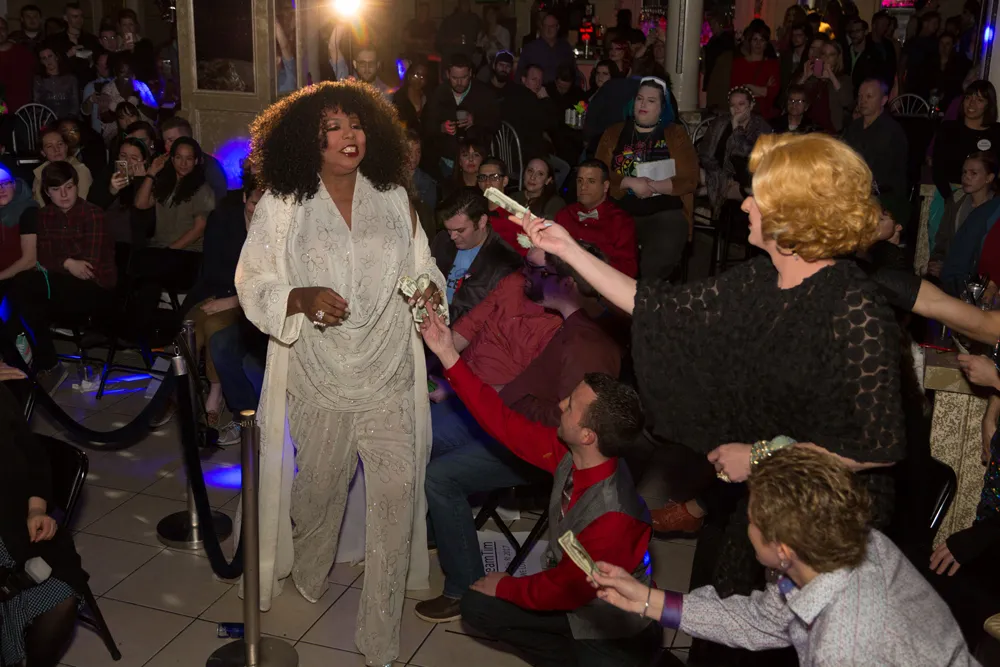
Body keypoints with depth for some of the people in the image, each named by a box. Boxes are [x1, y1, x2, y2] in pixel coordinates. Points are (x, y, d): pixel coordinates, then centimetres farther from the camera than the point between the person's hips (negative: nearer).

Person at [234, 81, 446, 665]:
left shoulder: (393, 198, 7)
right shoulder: (283, 206, -2)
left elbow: (422, 265, 15)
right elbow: (253, 284, -3)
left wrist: (431, 289, -7)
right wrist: (303, 298, -22)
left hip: (390, 377, 2)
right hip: (320, 381, -1)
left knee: (397, 492, -6)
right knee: (320, 488, 14)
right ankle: (310, 579, 48)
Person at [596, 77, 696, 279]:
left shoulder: (676, 134, 7)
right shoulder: (613, 133, 13)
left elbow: (689, 181, -2)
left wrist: (651, 186, -13)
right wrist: (631, 183, -12)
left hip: (664, 212, -1)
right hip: (619, 212, 2)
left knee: (657, 263, -29)